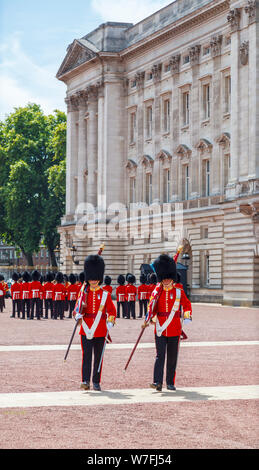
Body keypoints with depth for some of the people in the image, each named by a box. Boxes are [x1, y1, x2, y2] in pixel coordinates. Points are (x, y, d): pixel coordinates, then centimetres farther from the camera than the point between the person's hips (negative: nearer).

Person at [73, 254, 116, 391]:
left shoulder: (105, 295, 4)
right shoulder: (83, 293, 6)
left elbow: (112, 312, 7)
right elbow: (78, 308, 8)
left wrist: (109, 326, -3)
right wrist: (78, 317, -13)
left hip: (100, 331, 0)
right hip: (86, 330, 0)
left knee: (98, 357, 5)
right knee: (86, 355, -10)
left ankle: (96, 382, 12)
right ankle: (85, 380, -14)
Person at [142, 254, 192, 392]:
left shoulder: (179, 292, 1)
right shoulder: (157, 292, 5)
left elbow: (187, 305, 8)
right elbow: (152, 307, 9)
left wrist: (187, 316, -10)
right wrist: (147, 320, -5)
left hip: (174, 329, 0)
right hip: (160, 328, 0)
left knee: (172, 357, 6)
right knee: (160, 355, -9)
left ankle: (170, 383, 16)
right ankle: (157, 382, -16)